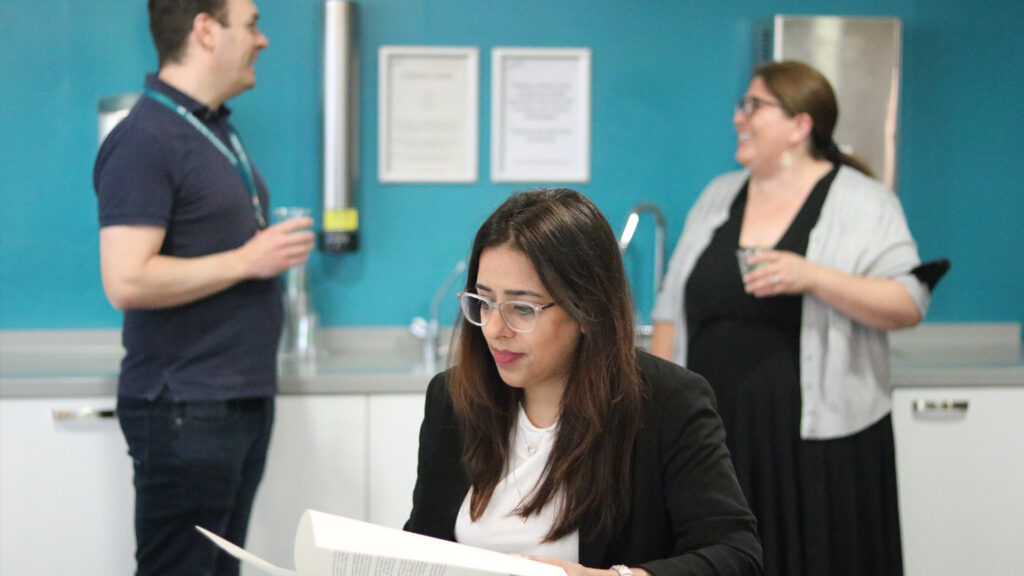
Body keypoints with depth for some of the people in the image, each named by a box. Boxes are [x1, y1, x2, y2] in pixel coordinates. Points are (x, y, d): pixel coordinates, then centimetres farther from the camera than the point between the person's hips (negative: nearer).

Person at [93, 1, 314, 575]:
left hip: (246, 395, 9)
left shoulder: (217, 130, 15)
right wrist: (247, 260, -17)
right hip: (185, 408, -9)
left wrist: (278, 250, 11)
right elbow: (127, 281, -23)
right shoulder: (146, 140, -15)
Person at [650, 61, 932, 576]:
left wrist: (813, 278, -22)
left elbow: (908, 306, -11)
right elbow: (672, 309, 15)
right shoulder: (718, 196, 13)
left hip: (814, 440, -4)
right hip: (714, 434, 4)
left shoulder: (865, 203, -1)